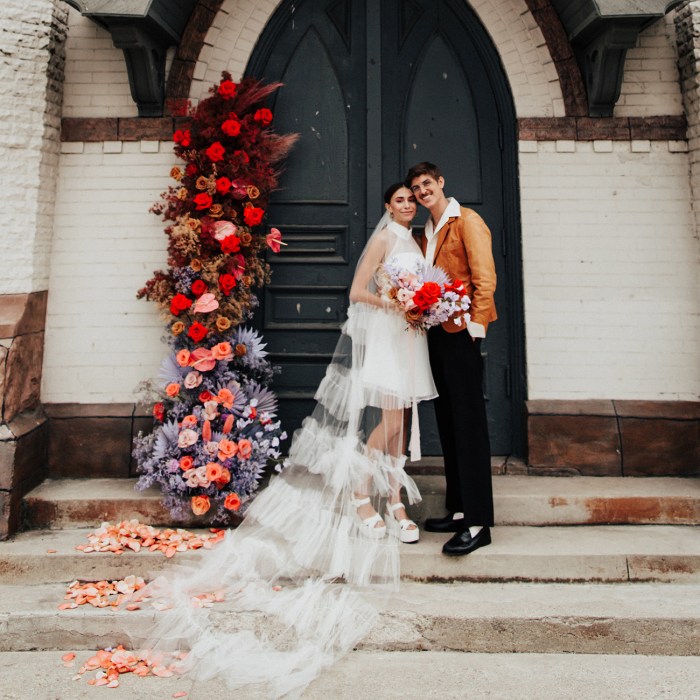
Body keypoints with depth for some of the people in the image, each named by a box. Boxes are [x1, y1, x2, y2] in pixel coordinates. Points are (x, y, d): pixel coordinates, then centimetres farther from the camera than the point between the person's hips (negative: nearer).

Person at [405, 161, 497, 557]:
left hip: (460, 333, -9)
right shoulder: (427, 232, 21)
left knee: (469, 424, -9)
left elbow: (485, 276, -11)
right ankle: (459, 510, 21)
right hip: (436, 333, 9)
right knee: (448, 424, 11)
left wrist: (476, 323, -18)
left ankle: (479, 523, -5)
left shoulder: (466, 220, -2)